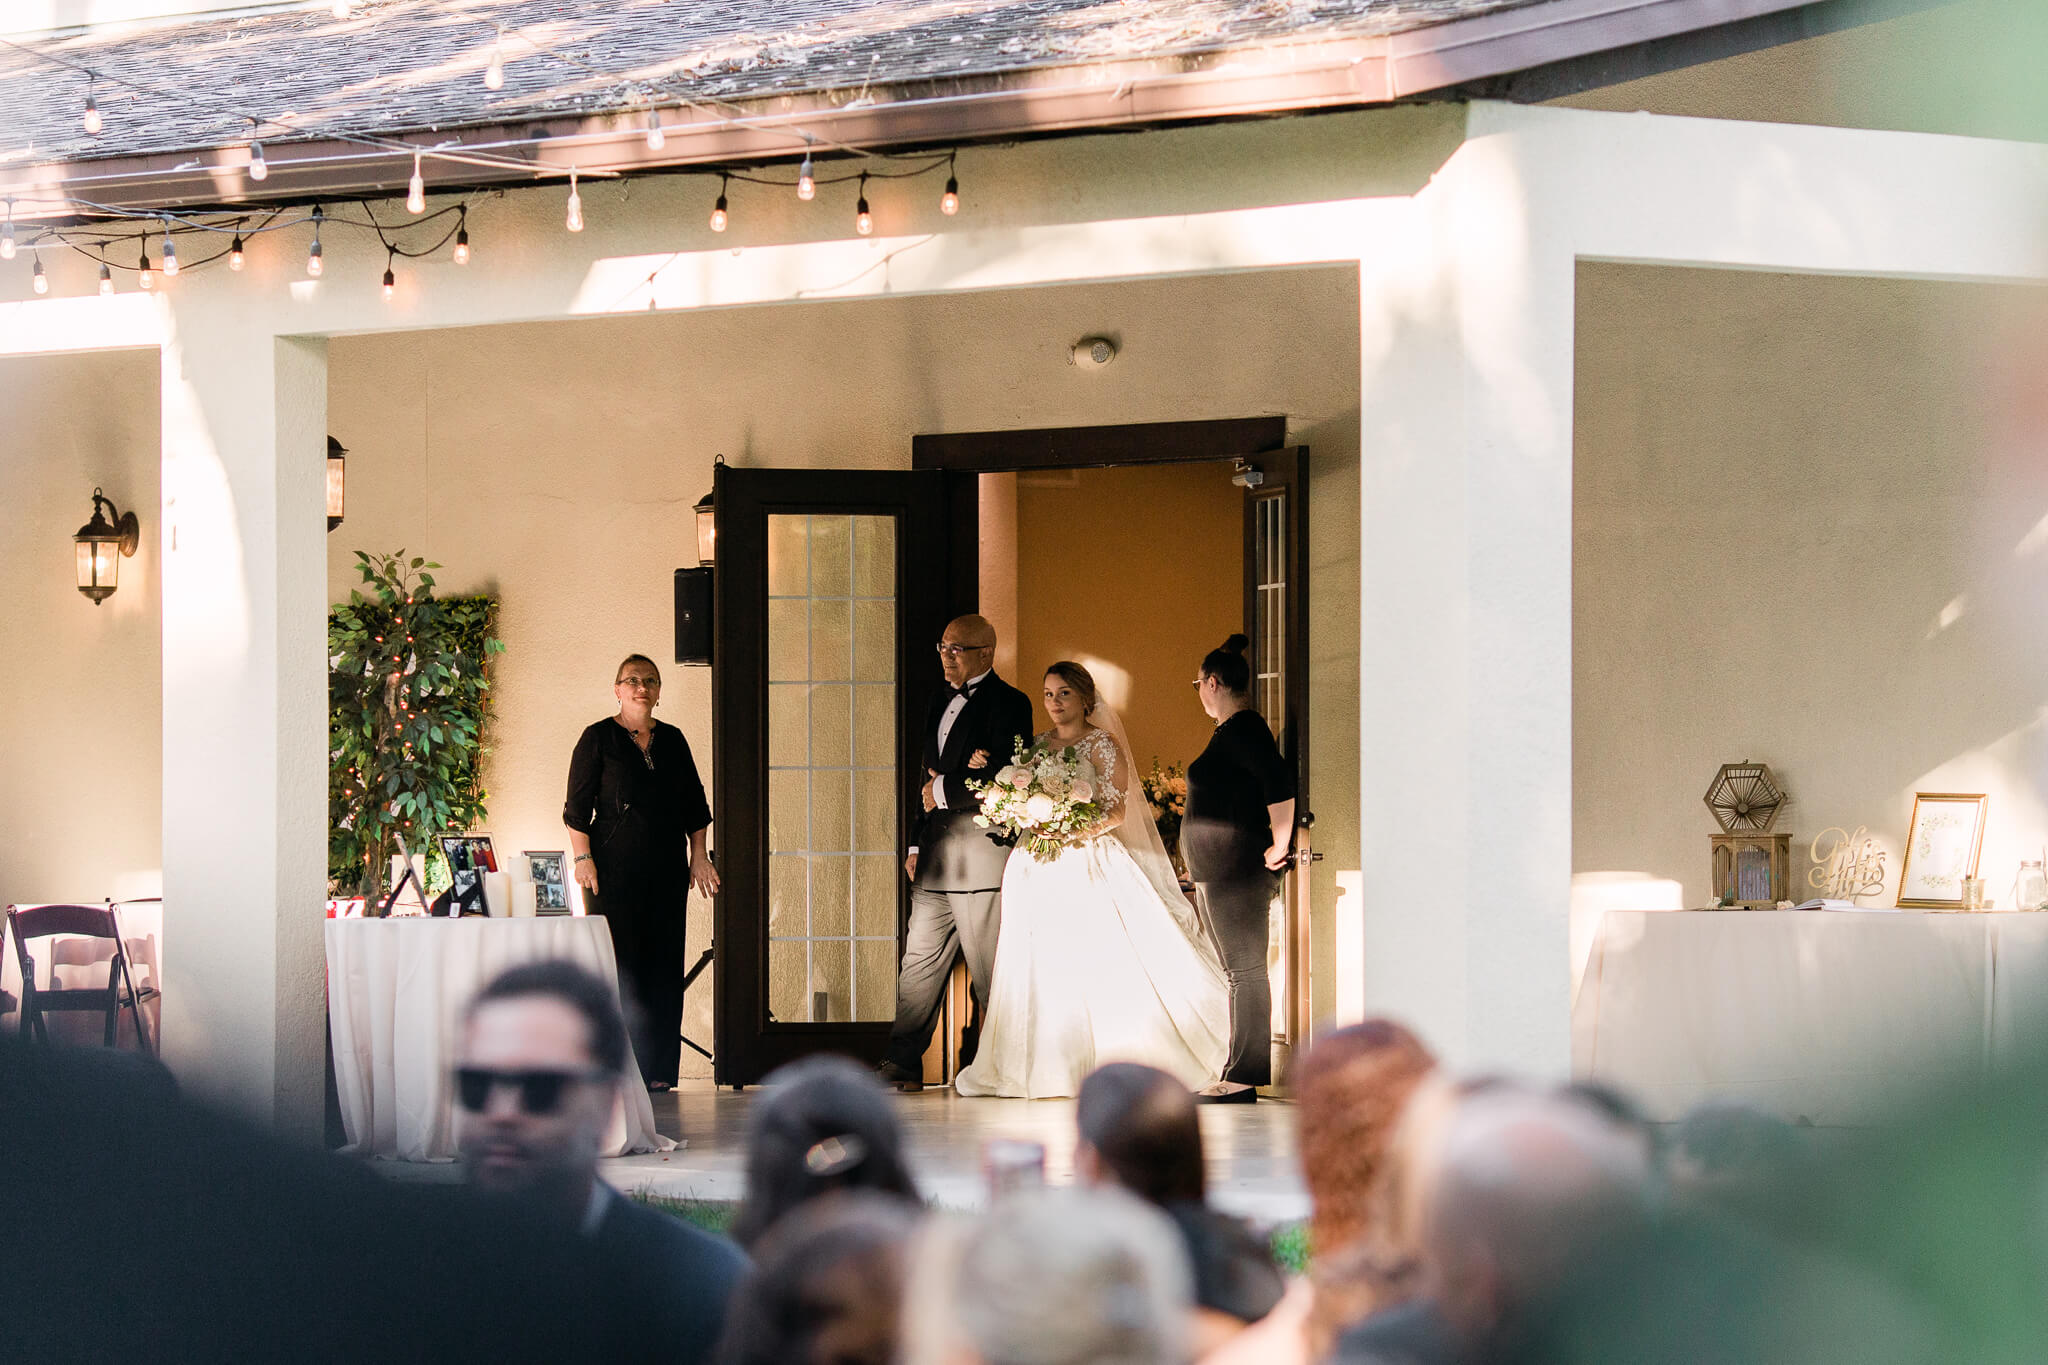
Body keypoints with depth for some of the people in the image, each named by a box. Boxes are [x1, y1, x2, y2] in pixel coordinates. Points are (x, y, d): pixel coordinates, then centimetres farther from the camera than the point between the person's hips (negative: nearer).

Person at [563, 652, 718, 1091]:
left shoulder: (673, 740, 14)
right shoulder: (598, 739, 2)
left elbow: (694, 804, 17)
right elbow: (578, 806, -2)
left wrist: (699, 856, 10)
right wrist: (582, 858, -11)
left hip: (667, 868, 4)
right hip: (615, 868, -4)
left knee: (665, 964, 1)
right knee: (619, 961, -7)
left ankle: (658, 1070, 3)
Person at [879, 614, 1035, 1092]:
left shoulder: (1008, 704, -5)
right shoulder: (941, 703, 20)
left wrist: (942, 791, -7)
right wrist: (917, 843, 15)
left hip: (982, 852, -8)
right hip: (936, 856, 8)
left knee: (989, 971, -4)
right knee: (919, 961, 5)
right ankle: (903, 1064, 6)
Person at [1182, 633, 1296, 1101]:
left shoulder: (1241, 731, -15)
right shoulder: (1235, 730, 16)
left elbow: (1281, 784, -27)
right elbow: (1274, 783, 25)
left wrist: (1278, 847, -19)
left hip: (1235, 869, -11)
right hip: (1219, 871, 11)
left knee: (1245, 971, -9)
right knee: (1240, 972, 11)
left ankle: (1244, 1079, -9)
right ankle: (1241, 1074, 14)